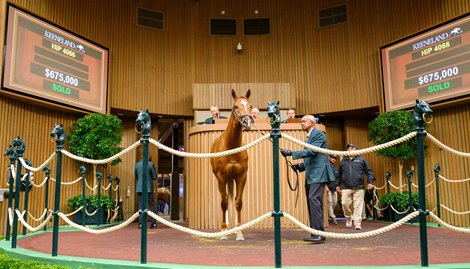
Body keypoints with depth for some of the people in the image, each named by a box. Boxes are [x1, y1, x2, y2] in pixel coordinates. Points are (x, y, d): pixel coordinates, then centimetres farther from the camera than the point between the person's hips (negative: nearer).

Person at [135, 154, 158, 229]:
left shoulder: (137, 165, 7)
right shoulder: (151, 164, -3)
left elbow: (136, 177, 15)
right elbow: (154, 177, 0)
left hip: (139, 188, 2)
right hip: (148, 188, -2)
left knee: (140, 206, 5)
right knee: (151, 205, 5)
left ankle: (141, 223, 0)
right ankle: (154, 223, 2)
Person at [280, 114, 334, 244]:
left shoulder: (319, 134, -6)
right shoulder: (309, 137, 23)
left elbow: (311, 151, -20)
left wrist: (291, 153, -23)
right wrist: (300, 166, 12)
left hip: (318, 173, -10)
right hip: (311, 175, 10)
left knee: (314, 200, -17)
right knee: (311, 202, 8)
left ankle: (319, 234, -17)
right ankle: (315, 233, 13)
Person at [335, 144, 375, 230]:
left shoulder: (361, 160, 12)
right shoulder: (343, 161, 18)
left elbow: (369, 172, 9)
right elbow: (339, 175, 22)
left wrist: (370, 182, -2)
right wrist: (337, 185, 16)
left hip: (359, 188, -2)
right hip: (346, 188, 2)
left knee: (358, 206, -3)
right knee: (345, 204, -4)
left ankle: (357, 223, 3)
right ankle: (348, 218, 22)